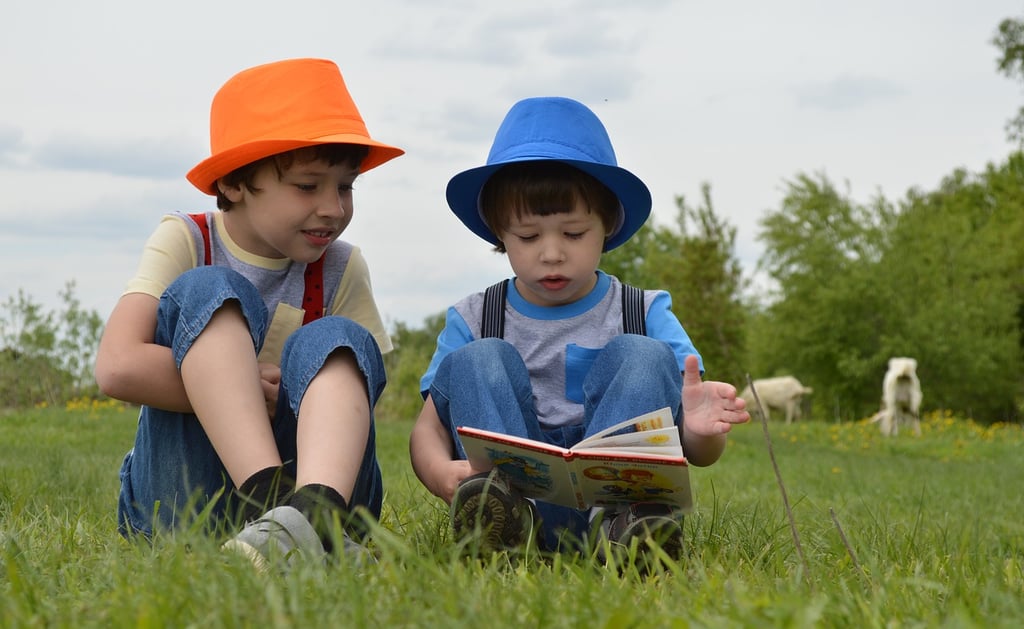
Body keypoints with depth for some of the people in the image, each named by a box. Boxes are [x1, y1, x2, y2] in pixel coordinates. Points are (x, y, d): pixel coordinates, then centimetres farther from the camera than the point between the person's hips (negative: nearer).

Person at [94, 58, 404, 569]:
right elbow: (118, 367, -18)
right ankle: (274, 501, -43)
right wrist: (257, 387, -17)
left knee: (336, 341, -21)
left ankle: (314, 511, -53)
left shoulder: (342, 271, 5)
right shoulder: (184, 242, -3)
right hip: (178, 500, -2)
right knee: (206, 292, -18)